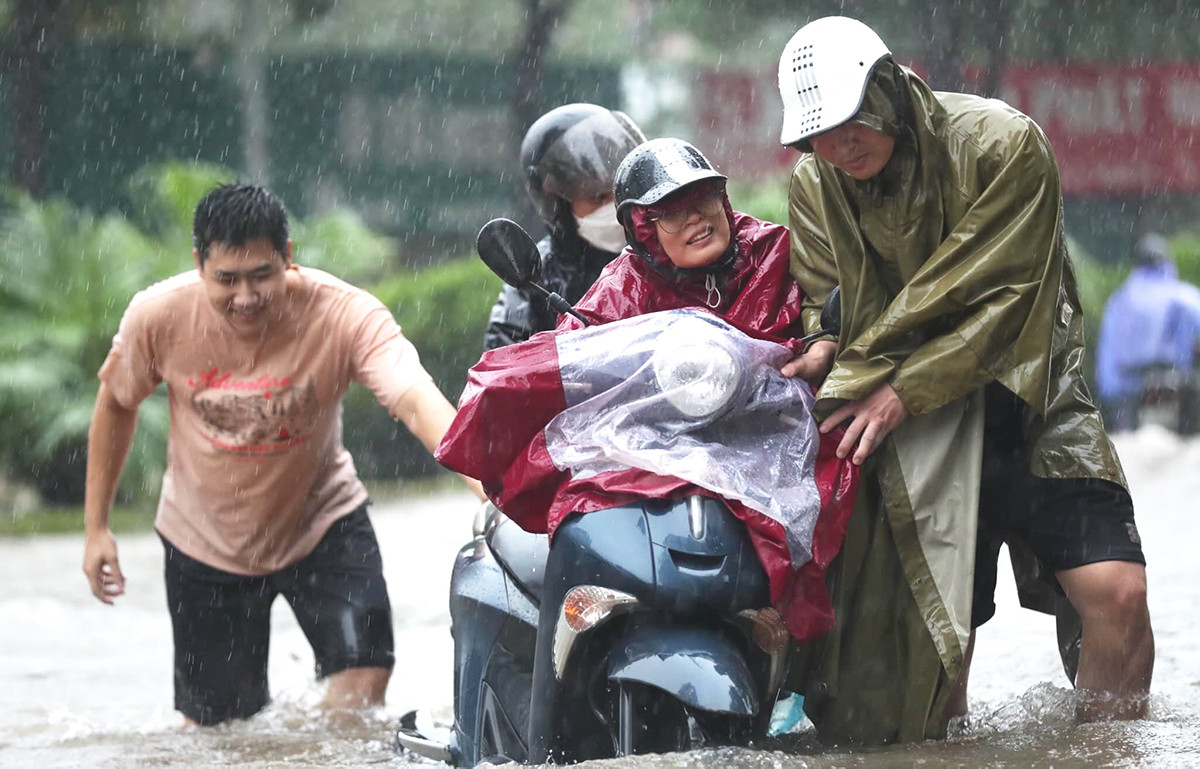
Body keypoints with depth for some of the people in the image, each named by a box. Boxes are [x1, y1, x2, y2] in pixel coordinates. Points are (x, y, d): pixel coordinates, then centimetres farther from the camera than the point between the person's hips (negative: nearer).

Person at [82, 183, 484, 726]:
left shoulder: (345, 315, -29)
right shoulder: (158, 316, -21)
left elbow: (417, 401, -43)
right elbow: (116, 402, -1)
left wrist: (480, 476, -62)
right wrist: (96, 527, 2)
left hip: (321, 523, -1)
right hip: (204, 538, 1)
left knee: (363, 675, -17)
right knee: (214, 722, 6)